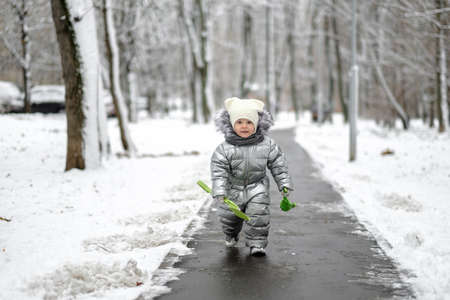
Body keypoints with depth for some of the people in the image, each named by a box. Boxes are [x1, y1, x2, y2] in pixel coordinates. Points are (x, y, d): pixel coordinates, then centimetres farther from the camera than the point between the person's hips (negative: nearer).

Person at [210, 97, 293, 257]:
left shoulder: (267, 145, -11)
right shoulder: (225, 149, -17)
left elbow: (278, 164, -2)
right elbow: (218, 170, -18)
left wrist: (284, 184, -3)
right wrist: (219, 191, -26)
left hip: (257, 188, 0)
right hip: (233, 189, 0)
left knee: (259, 214, -14)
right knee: (229, 215, 13)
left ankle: (257, 243, 2)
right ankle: (231, 235, 44)